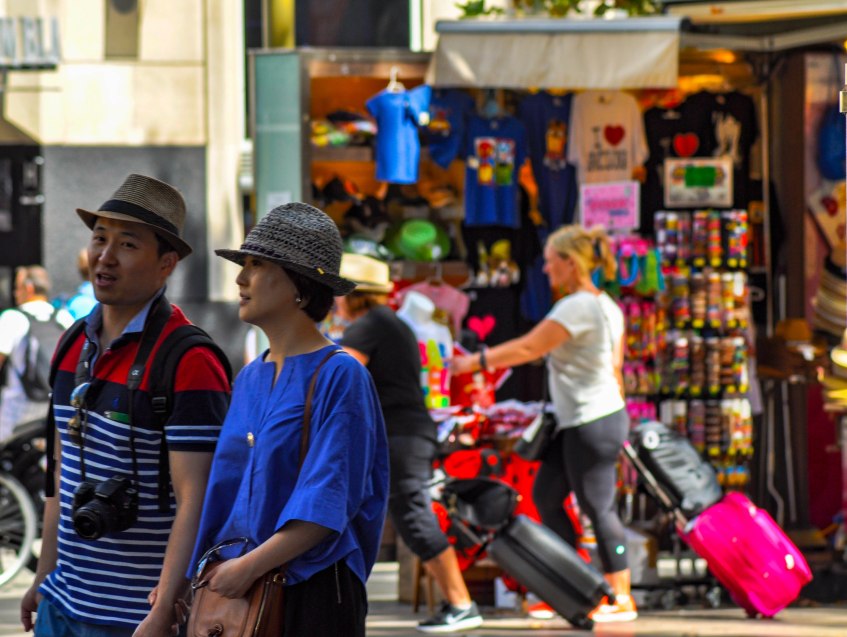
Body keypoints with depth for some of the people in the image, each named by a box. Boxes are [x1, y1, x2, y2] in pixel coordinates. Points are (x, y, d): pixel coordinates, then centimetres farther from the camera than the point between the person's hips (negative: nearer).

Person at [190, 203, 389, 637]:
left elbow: (328, 502, -16)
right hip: (243, 586, 6)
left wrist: (250, 565, -21)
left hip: (314, 589, -6)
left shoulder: (339, 376, -9)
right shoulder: (250, 379, 13)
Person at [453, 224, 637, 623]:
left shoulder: (578, 307, -18)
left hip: (591, 425, -10)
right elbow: (614, 368, 16)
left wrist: (475, 362, -11)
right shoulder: (606, 306, 12)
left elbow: (528, 348, -18)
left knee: (598, 508, -3)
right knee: (545, 495, 14)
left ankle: (621, 600, 5)